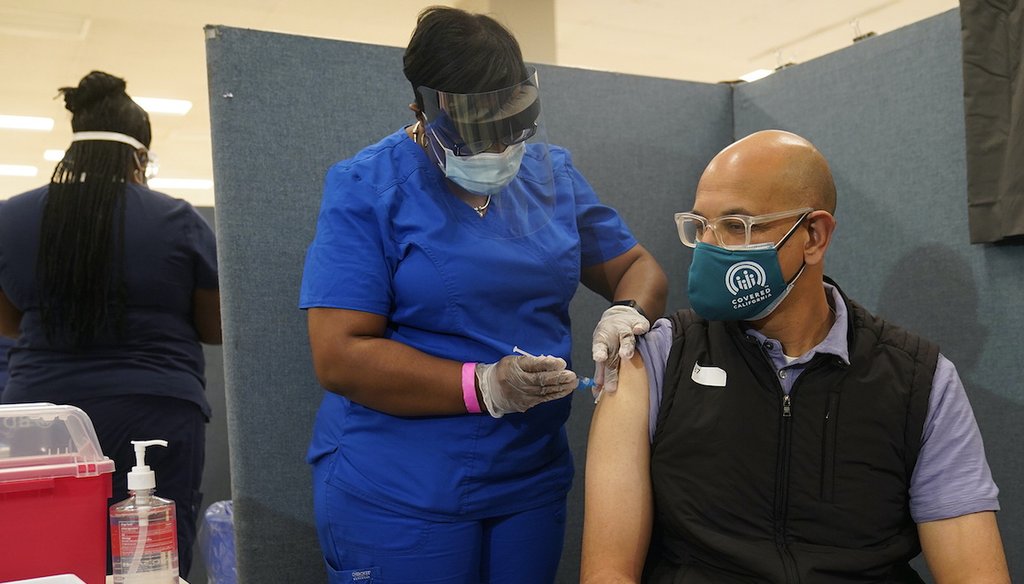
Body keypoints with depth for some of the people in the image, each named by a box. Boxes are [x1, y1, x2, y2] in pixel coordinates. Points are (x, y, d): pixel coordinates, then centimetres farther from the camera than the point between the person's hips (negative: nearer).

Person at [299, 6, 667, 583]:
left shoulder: (552, 172, 5)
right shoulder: (367, 190, -11)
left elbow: (639, 267, 11)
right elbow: (338, 357, -17)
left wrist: (626, 314, -13)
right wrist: (484, 387, -25)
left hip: (533, 483, 5)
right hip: (397, 493, -4)